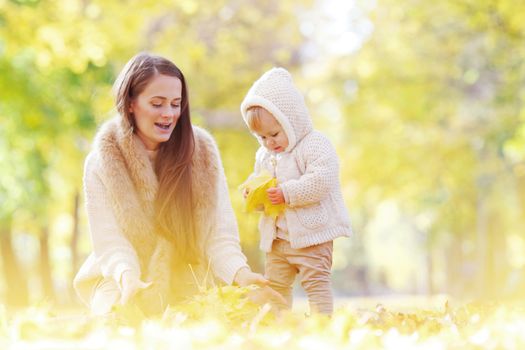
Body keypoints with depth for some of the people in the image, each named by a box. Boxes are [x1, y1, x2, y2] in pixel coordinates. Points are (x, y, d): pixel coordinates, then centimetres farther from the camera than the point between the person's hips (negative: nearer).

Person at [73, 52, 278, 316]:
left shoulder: (202, 152, -4)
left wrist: (240, 273, -29)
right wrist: (128, 278, -36)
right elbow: (110, 244, -13)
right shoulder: (101, 163, -7)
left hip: (187, 292, 1)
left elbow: (219, 234, -8)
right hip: (127, 294, -1)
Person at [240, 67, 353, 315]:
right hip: (277, 237, 8)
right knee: (275, 284, 13)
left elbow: (321, 181, -25)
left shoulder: (315, 145, -13)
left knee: (315, 281, -7)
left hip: (311, 234, -8)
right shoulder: (264, 155, 12)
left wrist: (287, 193, -25)